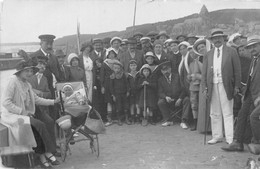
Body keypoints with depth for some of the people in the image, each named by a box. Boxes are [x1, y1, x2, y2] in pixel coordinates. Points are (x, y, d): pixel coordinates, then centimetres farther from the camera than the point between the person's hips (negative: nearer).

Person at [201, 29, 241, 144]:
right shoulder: (208, 54, 14)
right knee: (214, 113, 9)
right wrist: (205, 86, 1)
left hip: (226, 86, -3)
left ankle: (230, 138, 4)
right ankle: (217, 136, 19)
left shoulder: (231, 52, 4)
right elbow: (204, 72, 11)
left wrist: (236, 86, -6)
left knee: (227, 113, -1)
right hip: (212, 86, 4)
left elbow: (237, 70, 1)